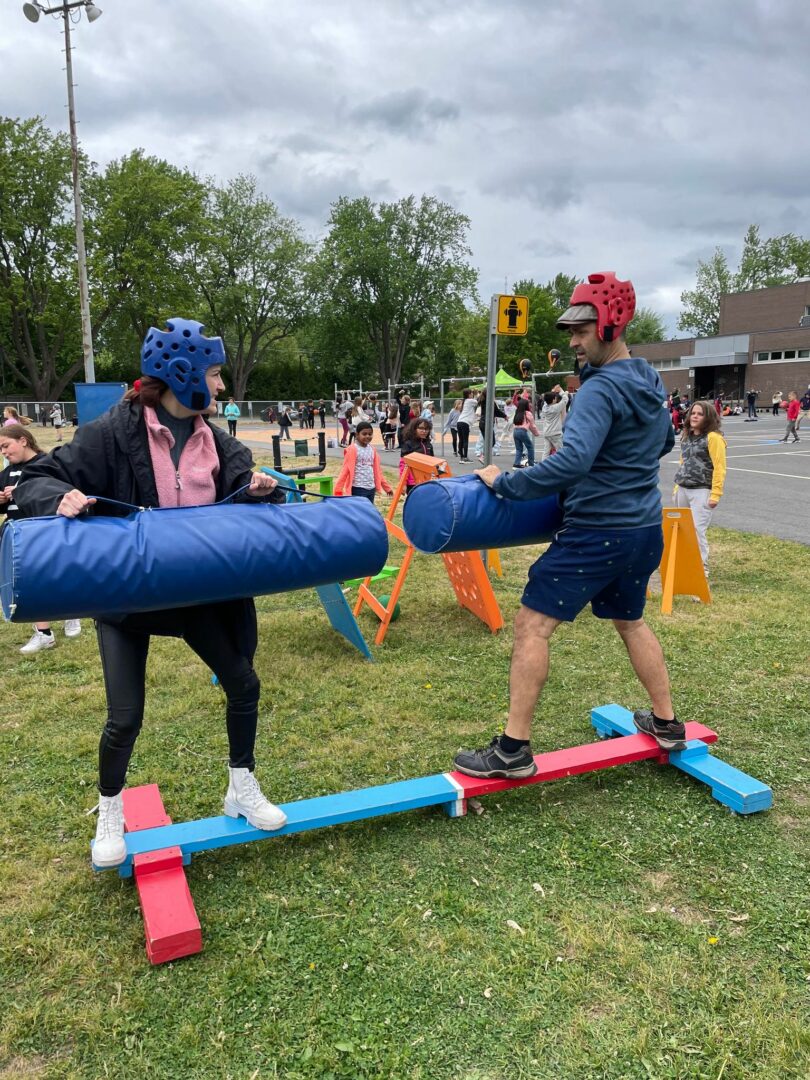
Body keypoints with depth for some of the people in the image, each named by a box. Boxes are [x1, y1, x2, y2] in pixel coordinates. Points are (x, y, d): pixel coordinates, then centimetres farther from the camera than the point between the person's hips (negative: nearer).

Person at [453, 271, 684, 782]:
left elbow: (572, 462, -31)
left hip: (598, 532, -9)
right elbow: (665, 441, 26)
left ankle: (514, 749, -1)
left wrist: (504, 482, -23)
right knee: (631, 621, 26)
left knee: (531, 626, -4)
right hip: (645, 529, 9)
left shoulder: (602, 389, -19)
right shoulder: (651, 382, 9)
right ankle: (666, 722, 36)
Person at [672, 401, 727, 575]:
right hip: (682, 489, 8)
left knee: (697, 529, -10)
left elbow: (719, 467, -13)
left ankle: (702, 567, 0)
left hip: (701, 491, -8)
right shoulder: (687, 436, 15)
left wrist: (716, 494, -17)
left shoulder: (713, 437, -9)